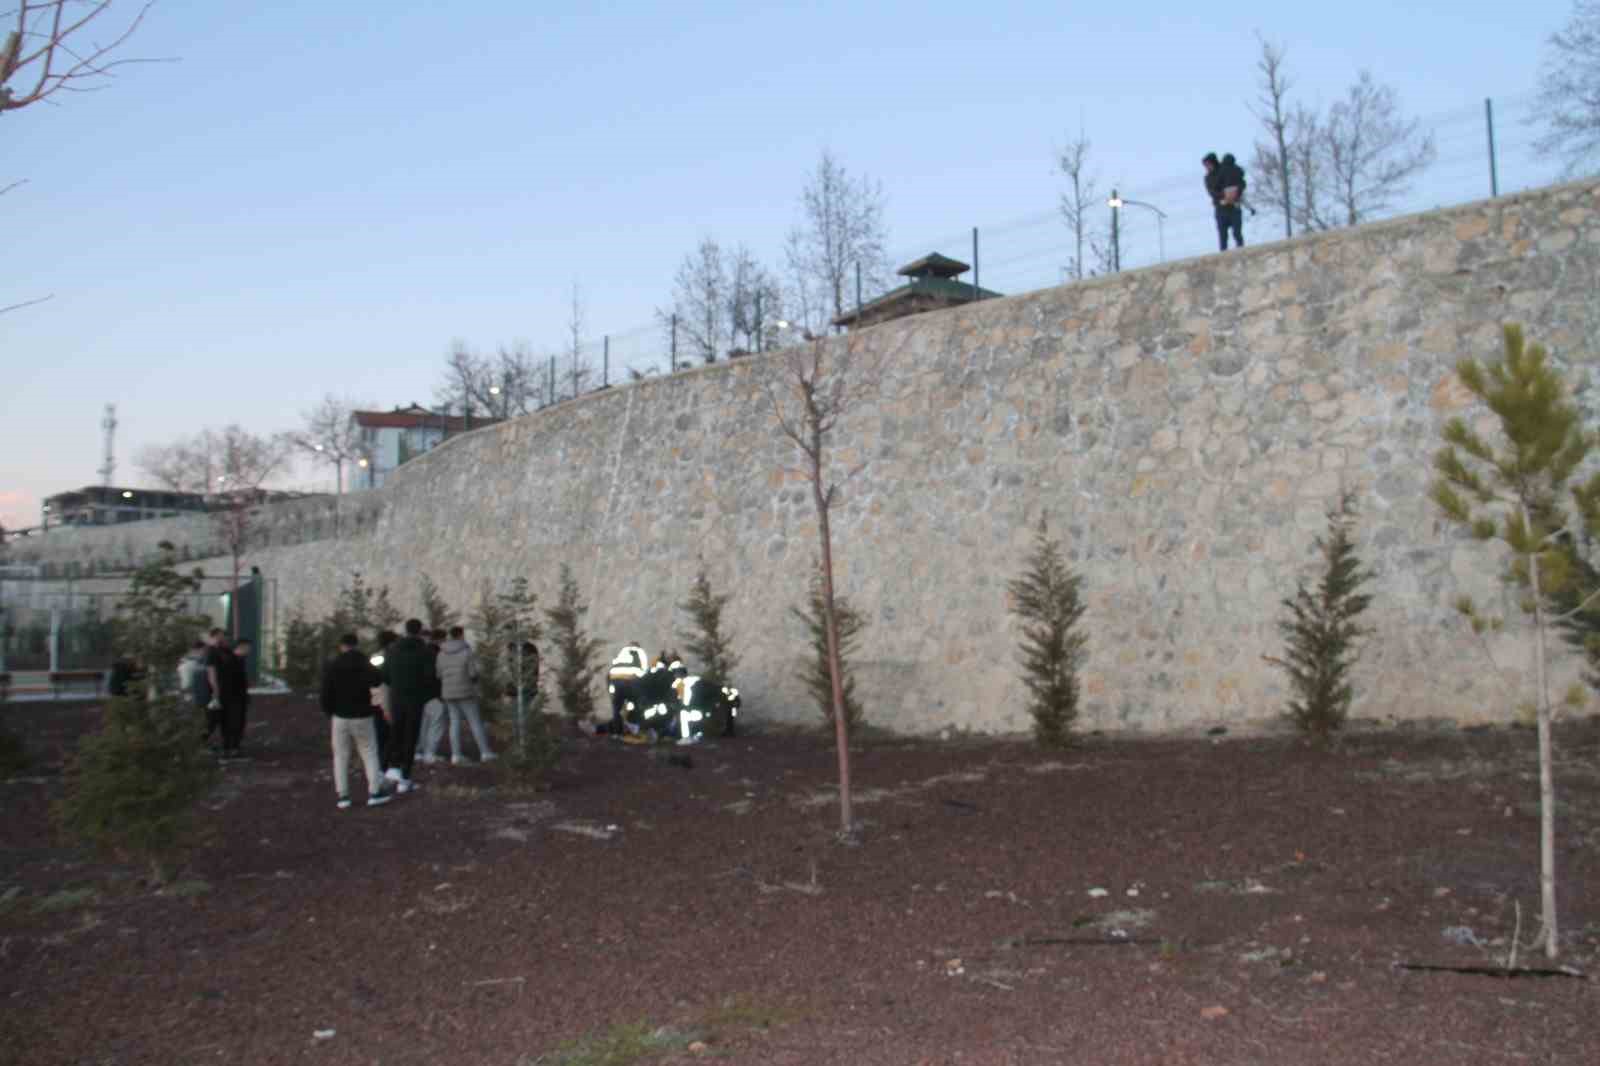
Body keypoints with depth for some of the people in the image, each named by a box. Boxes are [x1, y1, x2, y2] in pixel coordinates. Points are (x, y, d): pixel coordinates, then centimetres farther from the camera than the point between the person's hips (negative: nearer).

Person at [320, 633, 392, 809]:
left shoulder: (331, 666, -2)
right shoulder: (366, 665, -2)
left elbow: (326, 694, -3)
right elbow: (377, 682, 6)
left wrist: (329, 713, 9)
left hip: (340, 717, 0)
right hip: (362, 717, 0)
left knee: (341, 756, 7)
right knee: (369, 753, 6)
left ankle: (342, 795, 4)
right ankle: (374, 792, 2)